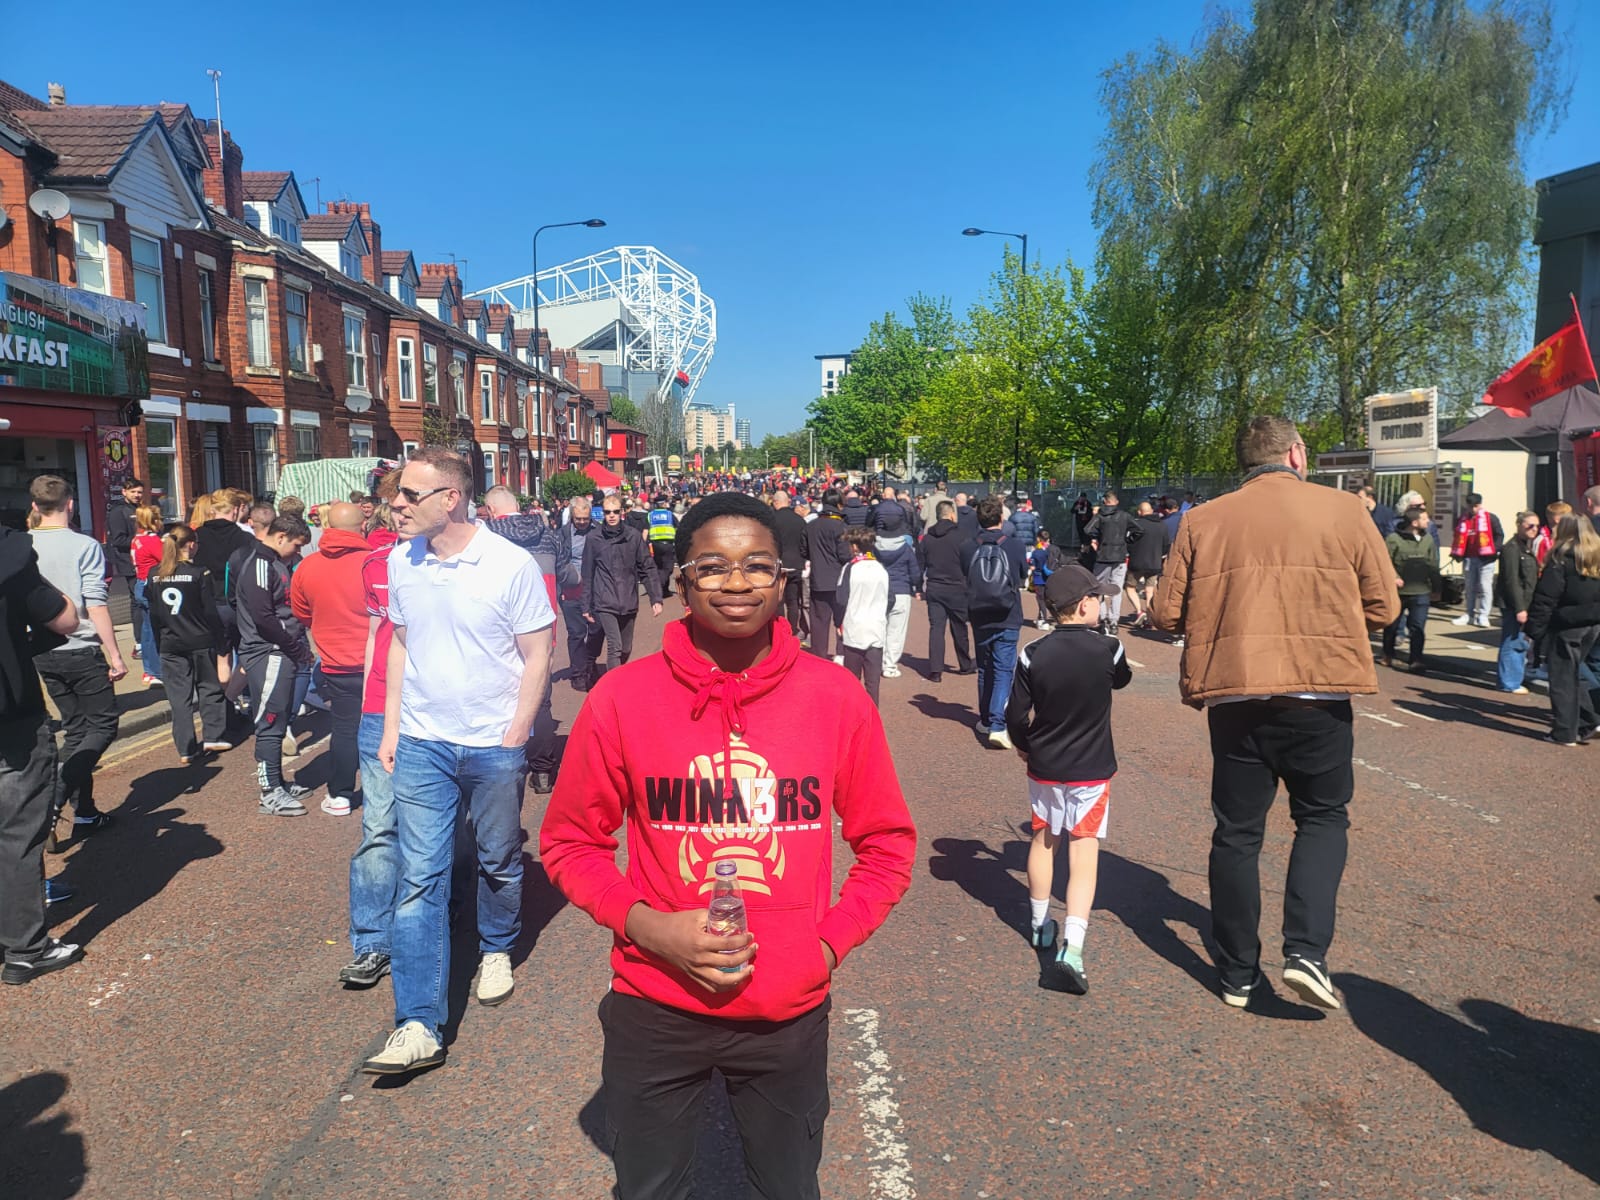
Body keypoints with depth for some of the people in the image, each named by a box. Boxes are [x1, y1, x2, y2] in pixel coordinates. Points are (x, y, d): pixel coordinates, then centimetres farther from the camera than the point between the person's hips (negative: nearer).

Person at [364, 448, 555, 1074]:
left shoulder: (511, 564, -11)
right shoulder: (401, 562, 2)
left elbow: (537, 655, -7)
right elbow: (400, 645, 12)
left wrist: (515, 734, -10)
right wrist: (391, 728, 9)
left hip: (494, 745, -3)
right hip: (421, 744, 3)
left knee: (499, 861, 15)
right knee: (419, 878, -2)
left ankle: (497, 951, 43)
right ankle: (418, 1026, 1)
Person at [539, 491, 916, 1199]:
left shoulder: (836, 698, -9)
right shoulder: (621, 698, -11)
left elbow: (888, 844, 2)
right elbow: (569, 842, 0)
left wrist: (831, 944, -9)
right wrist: (645, 924, -14)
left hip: (789, 1015, 1)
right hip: (653, 1013, 0)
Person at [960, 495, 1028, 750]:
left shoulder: (967, 548, -7)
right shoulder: (1015, 547, -9)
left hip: (980, 619, 2)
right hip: (1007, 620, -2)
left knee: (984, 670, 18)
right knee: (1003, 671, -1)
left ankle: (986, 721, 28)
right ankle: (997, 726, -13)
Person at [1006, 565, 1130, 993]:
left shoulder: (1033, 655, -10)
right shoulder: (1108, 648, -12)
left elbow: (1015, 715, -5)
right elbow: (1121, 679, 11)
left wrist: (1024, 746, 13)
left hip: (1043, 767, 2)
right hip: (1091, 770, -2)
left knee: (1043, 840, 20)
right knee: (1084, 850, -1)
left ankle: (1040, 925, 36)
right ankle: (1071, 946, -14)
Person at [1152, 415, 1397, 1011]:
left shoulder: (1202, 520, 3)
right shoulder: (1344, 510, 1)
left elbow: (1167, 613, 1)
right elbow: (1383, 606, 3)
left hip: (1232, 693, 1)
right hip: (1319, 693, -1)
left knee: (1237, 831, 12)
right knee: (1322, 816, 17)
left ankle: (1238, 973, 21)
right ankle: (1306, 951, 2)